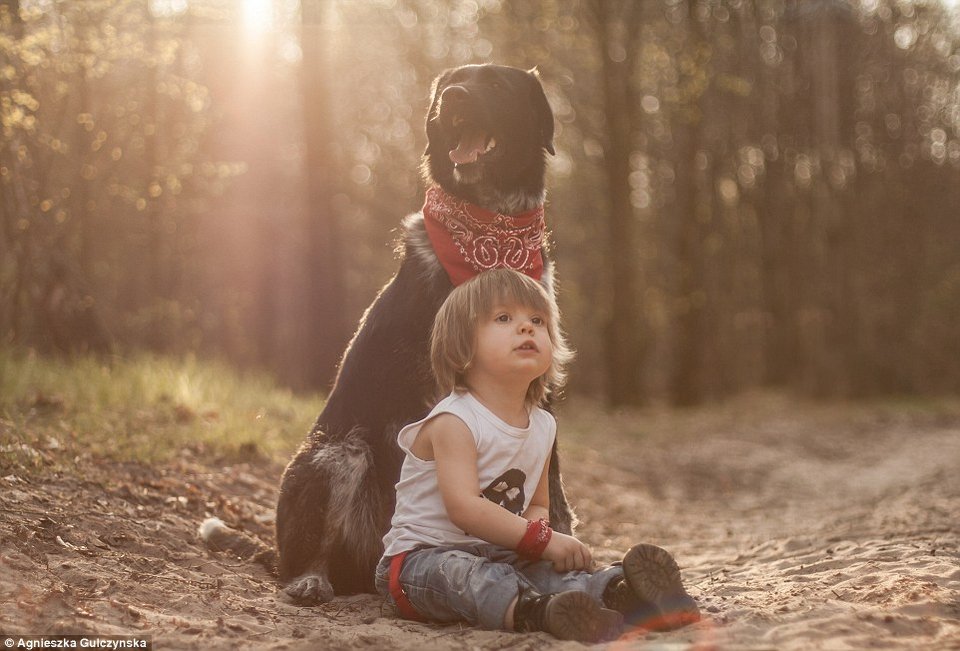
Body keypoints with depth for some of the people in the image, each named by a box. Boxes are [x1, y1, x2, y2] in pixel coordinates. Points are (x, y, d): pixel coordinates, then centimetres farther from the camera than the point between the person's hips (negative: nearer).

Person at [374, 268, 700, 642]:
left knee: (546, 569, -22)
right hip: (421, 555, -6)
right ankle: (533, 611, -64)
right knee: (460, 571, -38)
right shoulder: (453, 421, -16)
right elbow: (463, 506, -27)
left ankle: (617, 591, -49)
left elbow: (538, 504, 17)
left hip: (497, 556, 7)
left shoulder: (543, 426, 8)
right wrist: (542, 539, -29)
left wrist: (533, 529, -9)